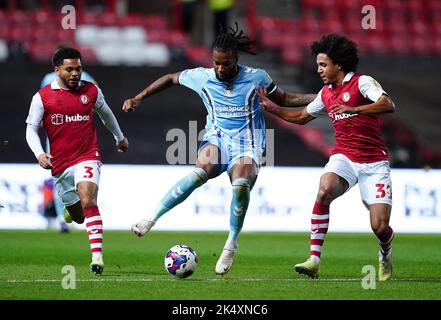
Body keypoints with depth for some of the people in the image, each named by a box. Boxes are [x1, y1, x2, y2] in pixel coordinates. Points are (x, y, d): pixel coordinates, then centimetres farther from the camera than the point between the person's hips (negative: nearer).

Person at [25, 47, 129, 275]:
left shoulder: (91, 91, 3)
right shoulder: (42, 97, -2)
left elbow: (105, 113, 23)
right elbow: (31, 128, 3)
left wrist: (119, 137, 37)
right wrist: (39, 154, -15)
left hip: (87, 157, -1)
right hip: (60, 165, 1)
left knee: (88, 200, -26)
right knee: (78, 216, 12)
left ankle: (97, 256, -32)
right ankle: (71, 209, 53)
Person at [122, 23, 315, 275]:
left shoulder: (256, 77, -2)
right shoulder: (202, 77, 0)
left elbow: (284, 99, 11)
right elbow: (171, 79, 17)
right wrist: (138, 99, 14)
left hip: (248, 143, -1)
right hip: (218, 138, 1)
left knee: (241, 185, -32)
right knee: (201, 171, -34)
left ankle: (231, 244, -12)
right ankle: (151, 219, -32)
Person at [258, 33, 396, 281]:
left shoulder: (362, 82, -6)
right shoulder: (326, 93, 14)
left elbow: (388, 105, -23)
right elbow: (301, 117, 30)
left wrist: (353, 109, -33)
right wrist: (272, 107, 20)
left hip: (374, 162, -4)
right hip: (344, 157, 4)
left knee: (380, 227, -11)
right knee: (324, 191, -30)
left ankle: (386, 252, 28)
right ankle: (315, 260, -30)